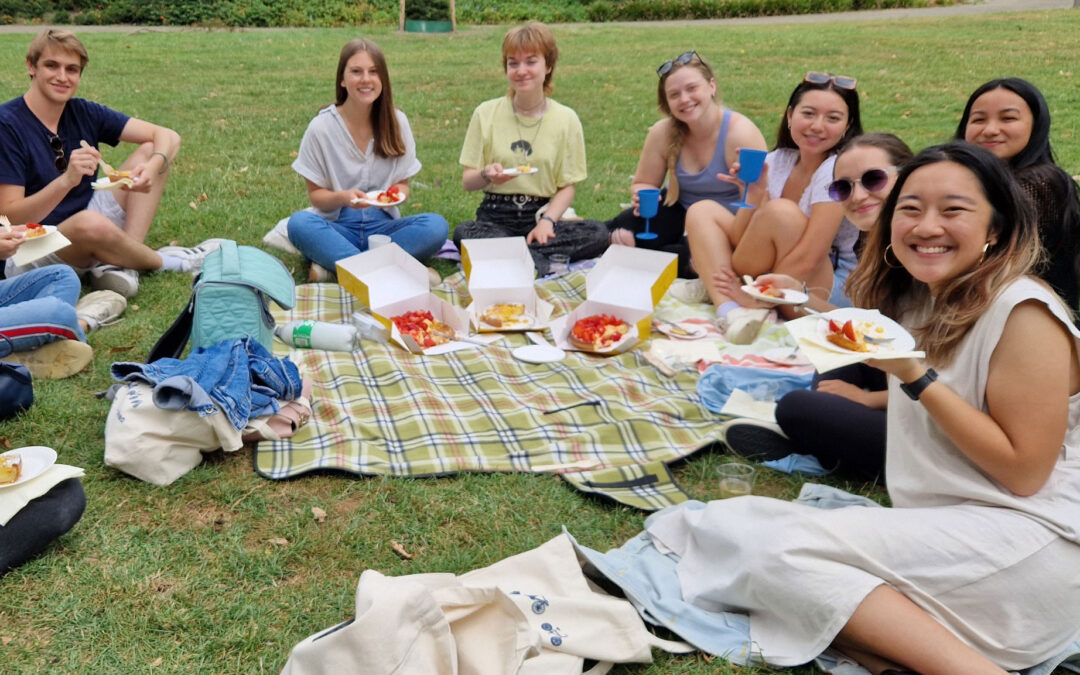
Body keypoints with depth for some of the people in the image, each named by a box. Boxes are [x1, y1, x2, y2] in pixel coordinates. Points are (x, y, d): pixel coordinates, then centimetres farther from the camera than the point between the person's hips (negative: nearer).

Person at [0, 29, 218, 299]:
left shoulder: (83, 112, 0)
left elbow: (167, 136, -4)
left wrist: (151, 169, -27)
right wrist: (67, 180, -36)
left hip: (87, 239, 7)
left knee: (151, 150, -1)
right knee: (90, 223, -40)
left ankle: (121, 263, -18)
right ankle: (165, 261, -8)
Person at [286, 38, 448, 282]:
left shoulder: (396, 122, 2)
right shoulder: (321, 127, -4)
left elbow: (403, 185, 8)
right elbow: (315, 194, 1)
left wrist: (396, 193, -16)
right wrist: (342, 197, -21)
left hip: (383, 226, 2)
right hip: (338, 229, -2)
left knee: (436, 225, -27)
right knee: (299, 223, -33)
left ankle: (333, 261, -25)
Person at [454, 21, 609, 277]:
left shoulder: (566, 119, 3)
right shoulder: (486, 113, 3)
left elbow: (567, 186, 2)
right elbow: (467, 182, 4)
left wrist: (546, 220, -17)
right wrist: (486, 175, -20)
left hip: (542, 214, 1)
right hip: (495, 217, -1)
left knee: (598, 234, -28)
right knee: (463, 232, -35)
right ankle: (540, 263, -26)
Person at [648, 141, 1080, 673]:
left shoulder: (1025, 315, -14)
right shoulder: (915, 301, 8)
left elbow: (1025, 472, -15)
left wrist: (915, 376, -20)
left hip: (1027, 539, -8)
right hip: (938, 529, 8)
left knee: (782, 549, -23)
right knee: (741, 524, -9)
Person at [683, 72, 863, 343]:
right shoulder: (779, 160, 1)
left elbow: (807, 258, -25)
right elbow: (742, 241, -4)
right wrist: (754, 194, -20)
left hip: (824, 289, -7)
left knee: (781, 212, -30)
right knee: (702, 210, 1)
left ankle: (712, 288, -6)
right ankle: (729, 310, -21)